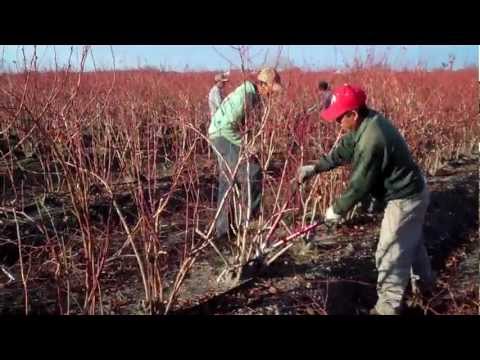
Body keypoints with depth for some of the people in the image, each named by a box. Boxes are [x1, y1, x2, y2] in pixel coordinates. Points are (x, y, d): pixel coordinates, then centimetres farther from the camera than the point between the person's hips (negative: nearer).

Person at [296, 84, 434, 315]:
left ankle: (388, 307, 19)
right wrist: (315, 168, 2)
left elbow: (359, 184, -25)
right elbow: (343, 150, 6)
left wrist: (337, 210, -12)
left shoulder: (371, 141, -34)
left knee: (390, 255, 3)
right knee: (411, 241, 30)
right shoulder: (368, 121, -4)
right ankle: (423, 281, 52)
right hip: (412, 190, 10)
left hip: (404, 199, -10)